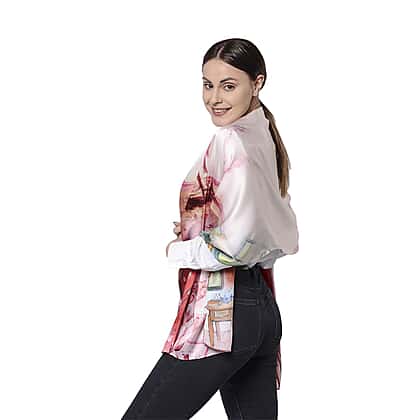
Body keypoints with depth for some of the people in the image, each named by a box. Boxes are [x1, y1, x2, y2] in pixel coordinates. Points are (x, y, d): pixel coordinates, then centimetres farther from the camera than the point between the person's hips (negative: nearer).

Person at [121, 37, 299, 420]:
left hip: (221, 311, -10)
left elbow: (237, 239, -23)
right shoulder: (263, 137, 14)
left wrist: (178, 251, -6)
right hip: (263, 308, 10)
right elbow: (283, 239, 20)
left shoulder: (232, 140, -13)